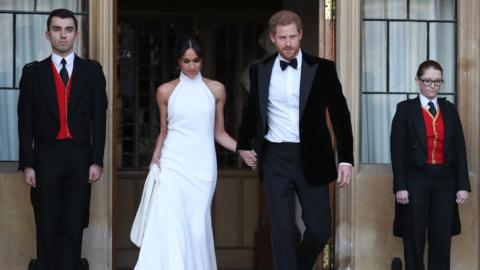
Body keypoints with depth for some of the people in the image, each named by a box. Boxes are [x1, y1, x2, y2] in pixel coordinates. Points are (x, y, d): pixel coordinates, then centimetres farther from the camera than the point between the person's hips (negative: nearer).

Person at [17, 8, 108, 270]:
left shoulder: (92, 71, 6)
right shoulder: (33, 72, 5)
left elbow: (99, 118, 4)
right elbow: (25, 121, 2)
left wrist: (96, 161, -3)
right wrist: (27, 164, -5)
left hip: (80, 159, 0)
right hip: (46, 158, 0)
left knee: (73, 227, 3)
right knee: (47, 227, 3)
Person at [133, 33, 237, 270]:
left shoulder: (216, 90, 7)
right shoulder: (166, 91, 6)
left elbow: (219, 133, 11)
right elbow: (163, 131, 14)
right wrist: (156, 156, -1)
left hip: (203, 166, 1)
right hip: (173, 164, -1)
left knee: (198, 226, 2)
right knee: (170, 226, -12)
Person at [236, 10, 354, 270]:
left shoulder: (322, 69, -2)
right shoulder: (259, 70, 4)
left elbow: (340, 115, 0)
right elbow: (251, 111, 21)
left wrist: (346, 159, -5)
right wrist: (243, 145, 25)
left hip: (311, 160, -1)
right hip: (275, 160, 1)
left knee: (319, 231, 4)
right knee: (281, 231, -2)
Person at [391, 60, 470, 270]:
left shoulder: (449, 110, 10)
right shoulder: (405, 109, 0)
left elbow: (460, 149, 8)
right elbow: (397, 150, -4)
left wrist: (463, 185, 1)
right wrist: (400, 186, -11)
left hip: (444, 181, 3)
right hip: (416, 180, -3)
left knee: (442, 241, 3)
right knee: (414, 241, 3)